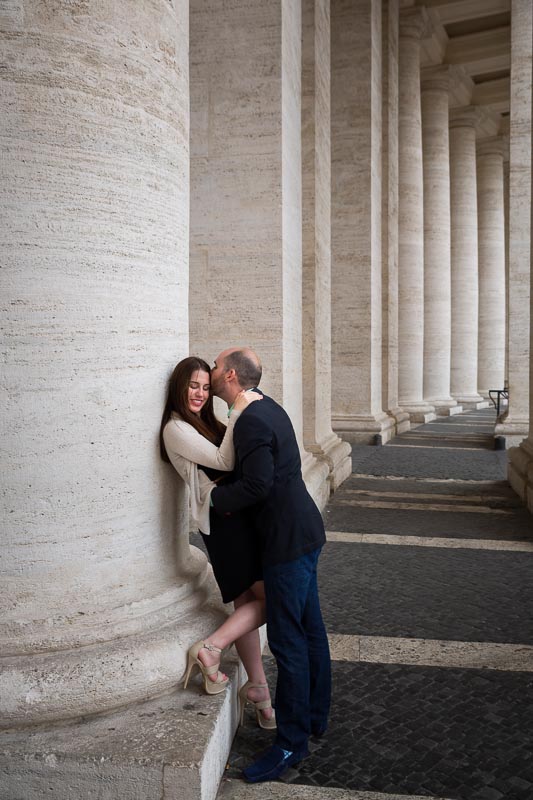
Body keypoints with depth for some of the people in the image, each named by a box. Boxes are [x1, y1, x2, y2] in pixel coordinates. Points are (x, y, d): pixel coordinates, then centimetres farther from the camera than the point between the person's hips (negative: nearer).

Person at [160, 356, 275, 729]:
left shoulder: (205, 423, 20)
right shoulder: (176, 429, -9)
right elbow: (224, 461, -16)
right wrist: (238, 413, -18)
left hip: (238, 513, 9)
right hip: (222, 519, -9)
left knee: (247, 603, 11)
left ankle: (258, 691, 19)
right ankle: (210, 649, 1)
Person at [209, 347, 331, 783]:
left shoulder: (251, 420, -20)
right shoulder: (269, 408, 11)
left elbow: (257, 485, -25)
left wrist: (215, 498, -11)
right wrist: (224, 488, 9)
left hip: (287, 540, -10)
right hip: (304, 532, 10)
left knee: (288, 640, -1)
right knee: (309, 628, 18)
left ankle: (292, 741, 11)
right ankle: (315, 717, 33)